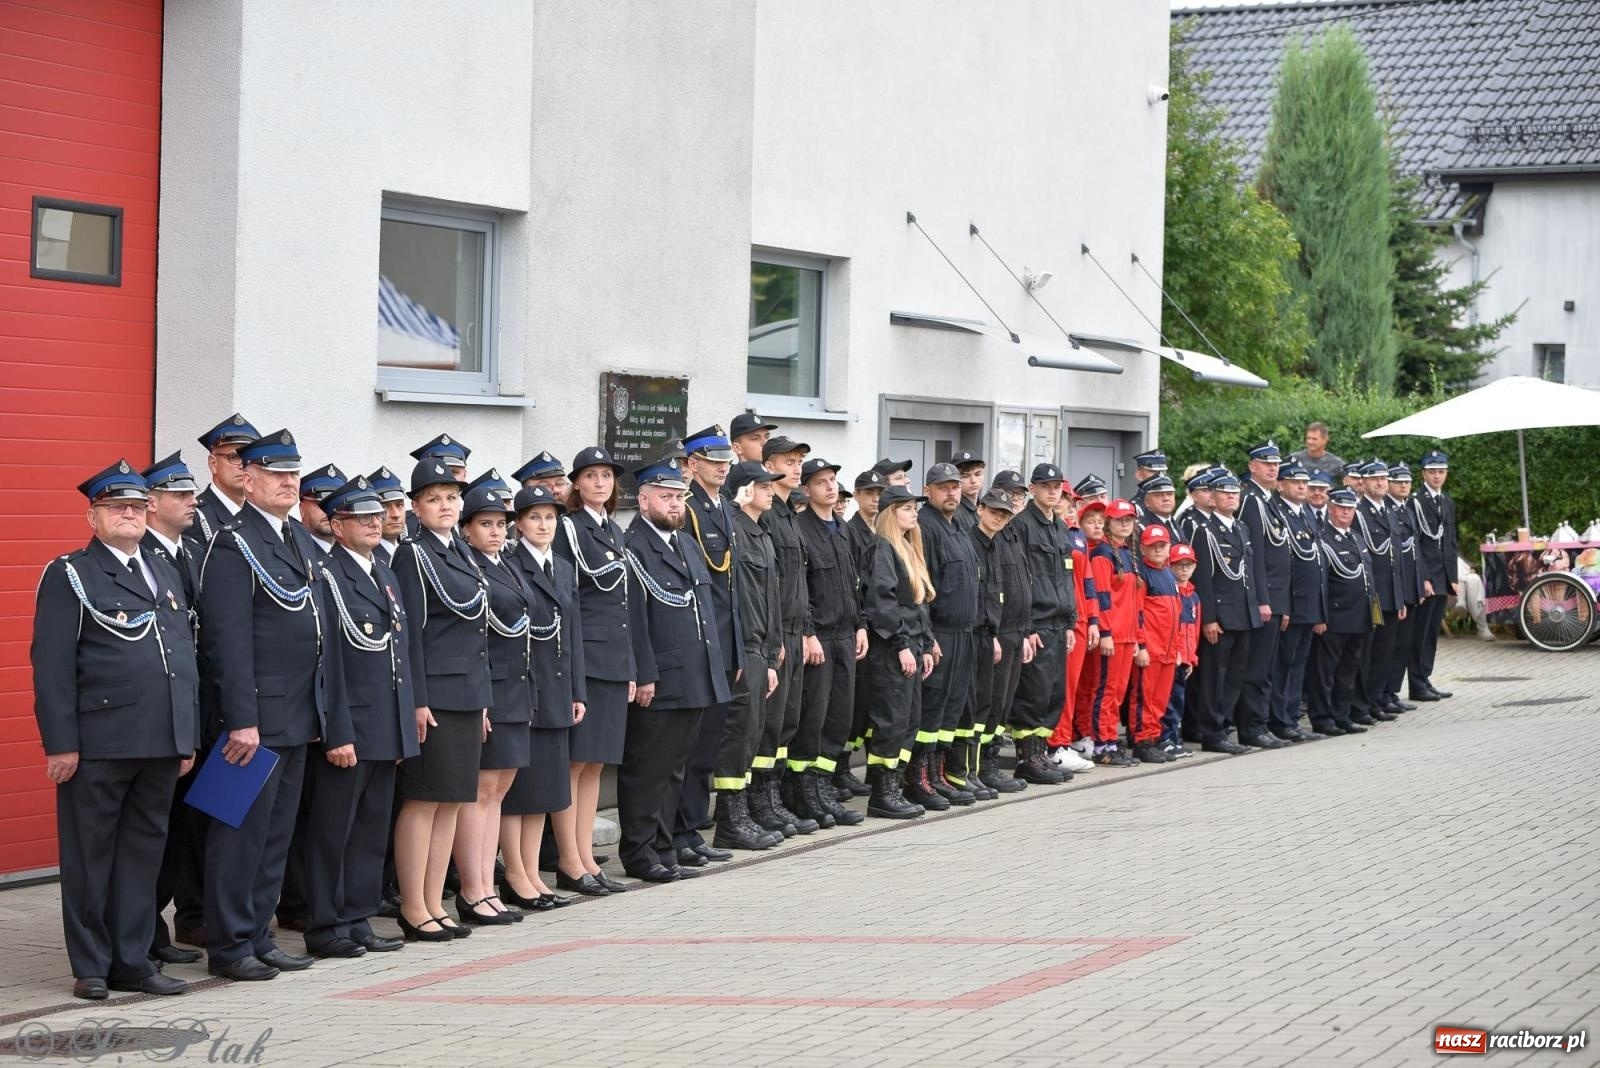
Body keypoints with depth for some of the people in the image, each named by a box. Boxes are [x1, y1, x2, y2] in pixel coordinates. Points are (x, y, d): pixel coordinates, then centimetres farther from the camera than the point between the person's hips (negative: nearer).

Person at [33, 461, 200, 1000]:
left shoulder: (165, 574, 18)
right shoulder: (68, 577, -2)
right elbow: (52, 667, -8)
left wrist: (189, 736, 14)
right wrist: (61, 743, -14)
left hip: (162, 743, 6)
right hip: (98, 745, -6)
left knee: (144, 851, 10)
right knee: (90, 858, 3)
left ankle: (132, 961, 17)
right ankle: (91, 968, 11)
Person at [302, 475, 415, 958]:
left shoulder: (386, 574, 16)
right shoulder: (325, 575, -10)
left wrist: (407, 722, 16)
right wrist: (337, 733, -19)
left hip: (388, 727, 8)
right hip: (348, 726, -8)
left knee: (371, 830, 12)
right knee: (333, 830, 0)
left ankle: (358, 920, 19)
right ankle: (324, 927, 7)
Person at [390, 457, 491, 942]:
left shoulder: (461, 552, 16)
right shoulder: (412, 554, -7)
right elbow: (410, 631, -12)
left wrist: (482, 699, 17)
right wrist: (417, 701, -17)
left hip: (467, 696, 8)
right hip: (434, 696, -8)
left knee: (451, 802, 9)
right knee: (422, 801, -4)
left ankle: (434, 905, 14)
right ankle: (413, 910, 1)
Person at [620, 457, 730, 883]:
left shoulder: (685, 545, 19)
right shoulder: (633, 548, -10)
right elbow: (634, 618, -16)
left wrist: (714, 668, 17)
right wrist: (644, 676, -19)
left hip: (694, 682, 9)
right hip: (658, 684, -9)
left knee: (674, 771, 13)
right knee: (646, 771, -1)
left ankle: (663, 850, 19)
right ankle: (639, 853, 6)